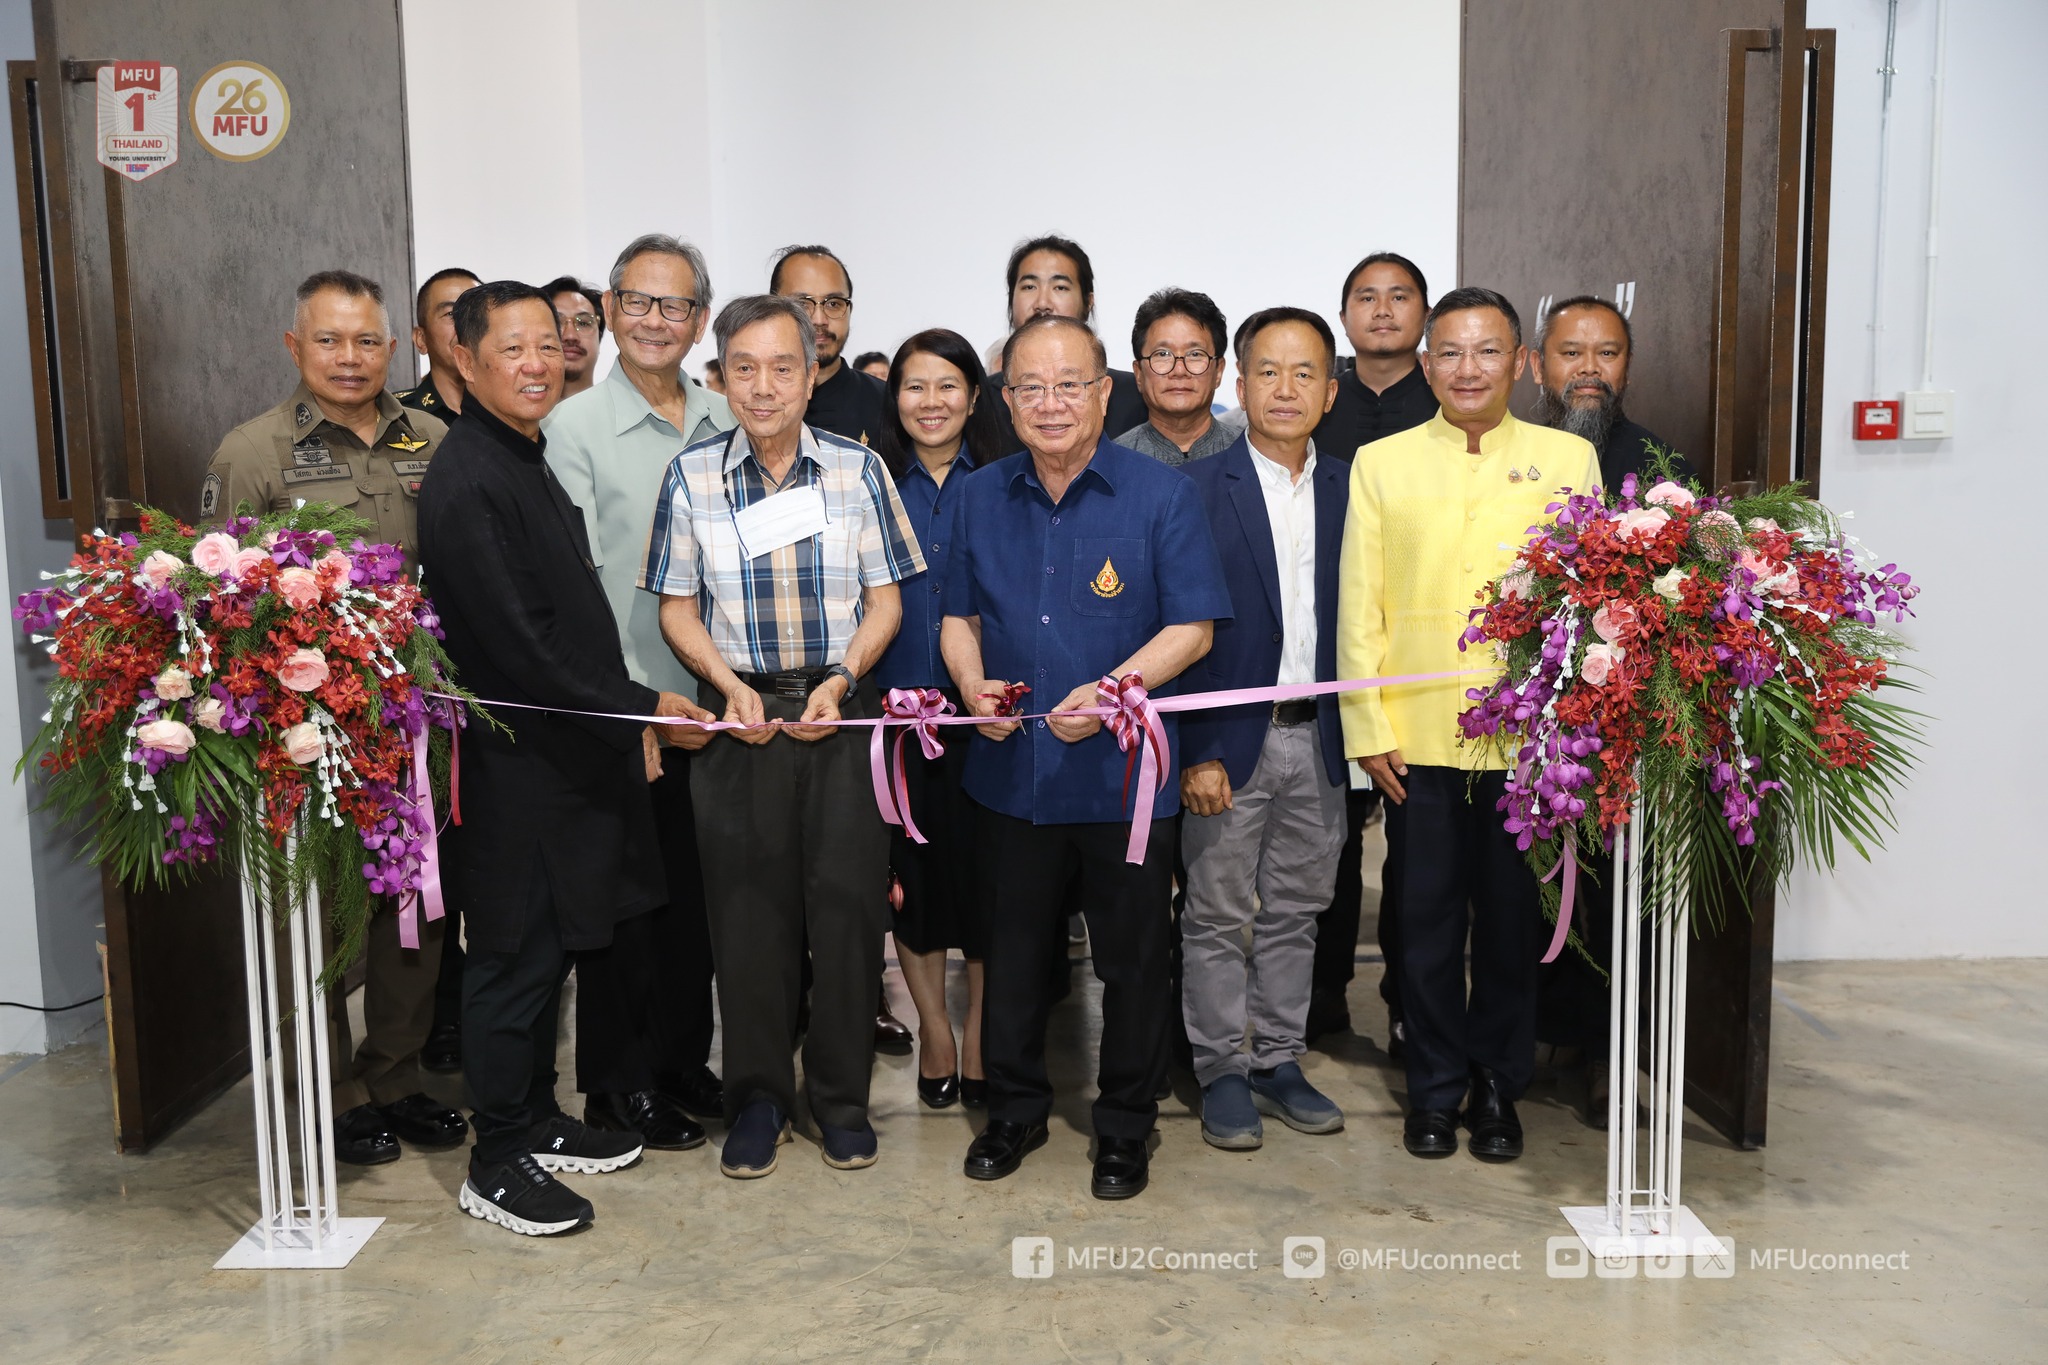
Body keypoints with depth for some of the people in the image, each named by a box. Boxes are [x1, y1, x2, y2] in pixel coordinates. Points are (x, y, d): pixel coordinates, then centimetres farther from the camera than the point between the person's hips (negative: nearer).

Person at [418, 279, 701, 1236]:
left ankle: (538, 1123, 32)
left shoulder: (527, 459, 13)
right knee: (514, 959, 2)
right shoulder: (466, 483, -18)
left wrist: (627, 719, 12)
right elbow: (519, 645, -23)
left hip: (568, 755, 9)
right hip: (513, 768, -9)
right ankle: (497, 1166, 16)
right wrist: (638, 710, -16)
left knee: (547, 950, 18)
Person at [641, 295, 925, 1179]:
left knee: (847, 899, 1)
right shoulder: (691, 476, 3)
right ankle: (758, 1098, 20)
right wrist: (730, 685, -10)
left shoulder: (857, 469, 2)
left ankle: (841, 1096, 18)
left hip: (841, 711, 0)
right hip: (737, 712, 0)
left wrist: (840, 681, -11)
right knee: (746, 906, 4)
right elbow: (677, 609, 6)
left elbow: (885, 600, 4)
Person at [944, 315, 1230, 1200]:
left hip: (1124, 773, -3)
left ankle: (1125, 1128, 27)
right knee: (1014, 951, 15)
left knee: (1132, 959, 8)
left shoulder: (1162, 494, -6)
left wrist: (1113, 689, -22)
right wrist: (973, 683, -7)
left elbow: (1191, 627, -8)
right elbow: (958, 615, 13)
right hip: (1012, 768, 3)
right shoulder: (980, 497, 6)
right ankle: (1015, 1108, 34)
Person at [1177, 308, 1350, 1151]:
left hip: (1318, 739, 4)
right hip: (1230, 737, -4)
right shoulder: (1198, 489, -6)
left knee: (1295, 913, 14)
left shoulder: (1349, 488, 7)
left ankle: (1278, 1061, 28)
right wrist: (1195, 752, -13)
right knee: (1218, 916, 5)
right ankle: (1222, 1073, 19)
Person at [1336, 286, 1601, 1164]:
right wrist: (1367, 727, -2)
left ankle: (1498, 1087, 27)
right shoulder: (1382, 464, 6)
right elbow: (1358, 605, 4)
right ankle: (1435, 1089, 25)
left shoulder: (1568, 459, 6)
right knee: (1427, 920, 9)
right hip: (1417, 736, 0)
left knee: (1513, 919, 10)